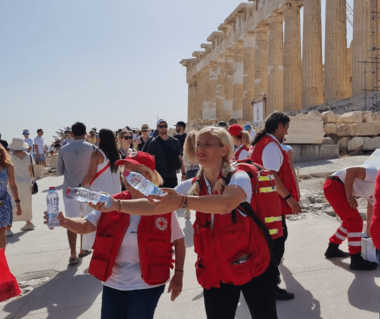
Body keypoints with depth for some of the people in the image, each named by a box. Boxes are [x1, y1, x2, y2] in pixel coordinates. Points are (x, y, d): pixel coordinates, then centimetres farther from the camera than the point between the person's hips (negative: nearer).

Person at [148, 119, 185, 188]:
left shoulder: (175, 141, 7)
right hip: (159, 177, -3)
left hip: (172, 176, 3)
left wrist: (183, 173, 6)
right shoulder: (154, 143, -2)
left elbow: (179, 158, 10)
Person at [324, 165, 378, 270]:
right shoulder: (375, 175, -14)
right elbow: (350, 171, -24)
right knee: (355, 220, -11)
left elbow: (371, 214, 21)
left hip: (341, 188, 11)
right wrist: (349, 197, -20)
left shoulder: (375, 193, 14)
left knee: (350, 221, 19)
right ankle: (356, 261, -4)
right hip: (334, 185, -11)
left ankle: (332, 249, 32)